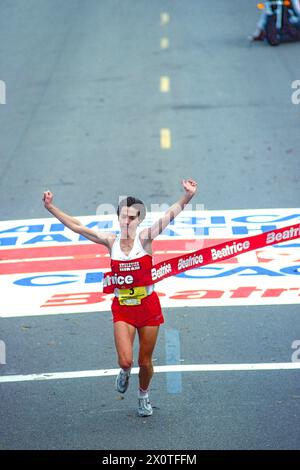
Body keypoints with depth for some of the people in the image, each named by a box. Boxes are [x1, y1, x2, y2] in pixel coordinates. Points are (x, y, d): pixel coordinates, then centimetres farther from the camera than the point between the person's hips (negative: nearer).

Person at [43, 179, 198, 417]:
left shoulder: (145, 238, -11)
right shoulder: (111, 240, -4)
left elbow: (170, 215, -23)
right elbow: (77, 226, -1)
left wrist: (187, 197, -39)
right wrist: (51, 208, -5)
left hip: (148, 305, -1)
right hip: (122, 308, 1)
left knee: (145, 361, 10)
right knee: (125, 361, -13)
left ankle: (144, 395, 39)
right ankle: (125, 372, 25)